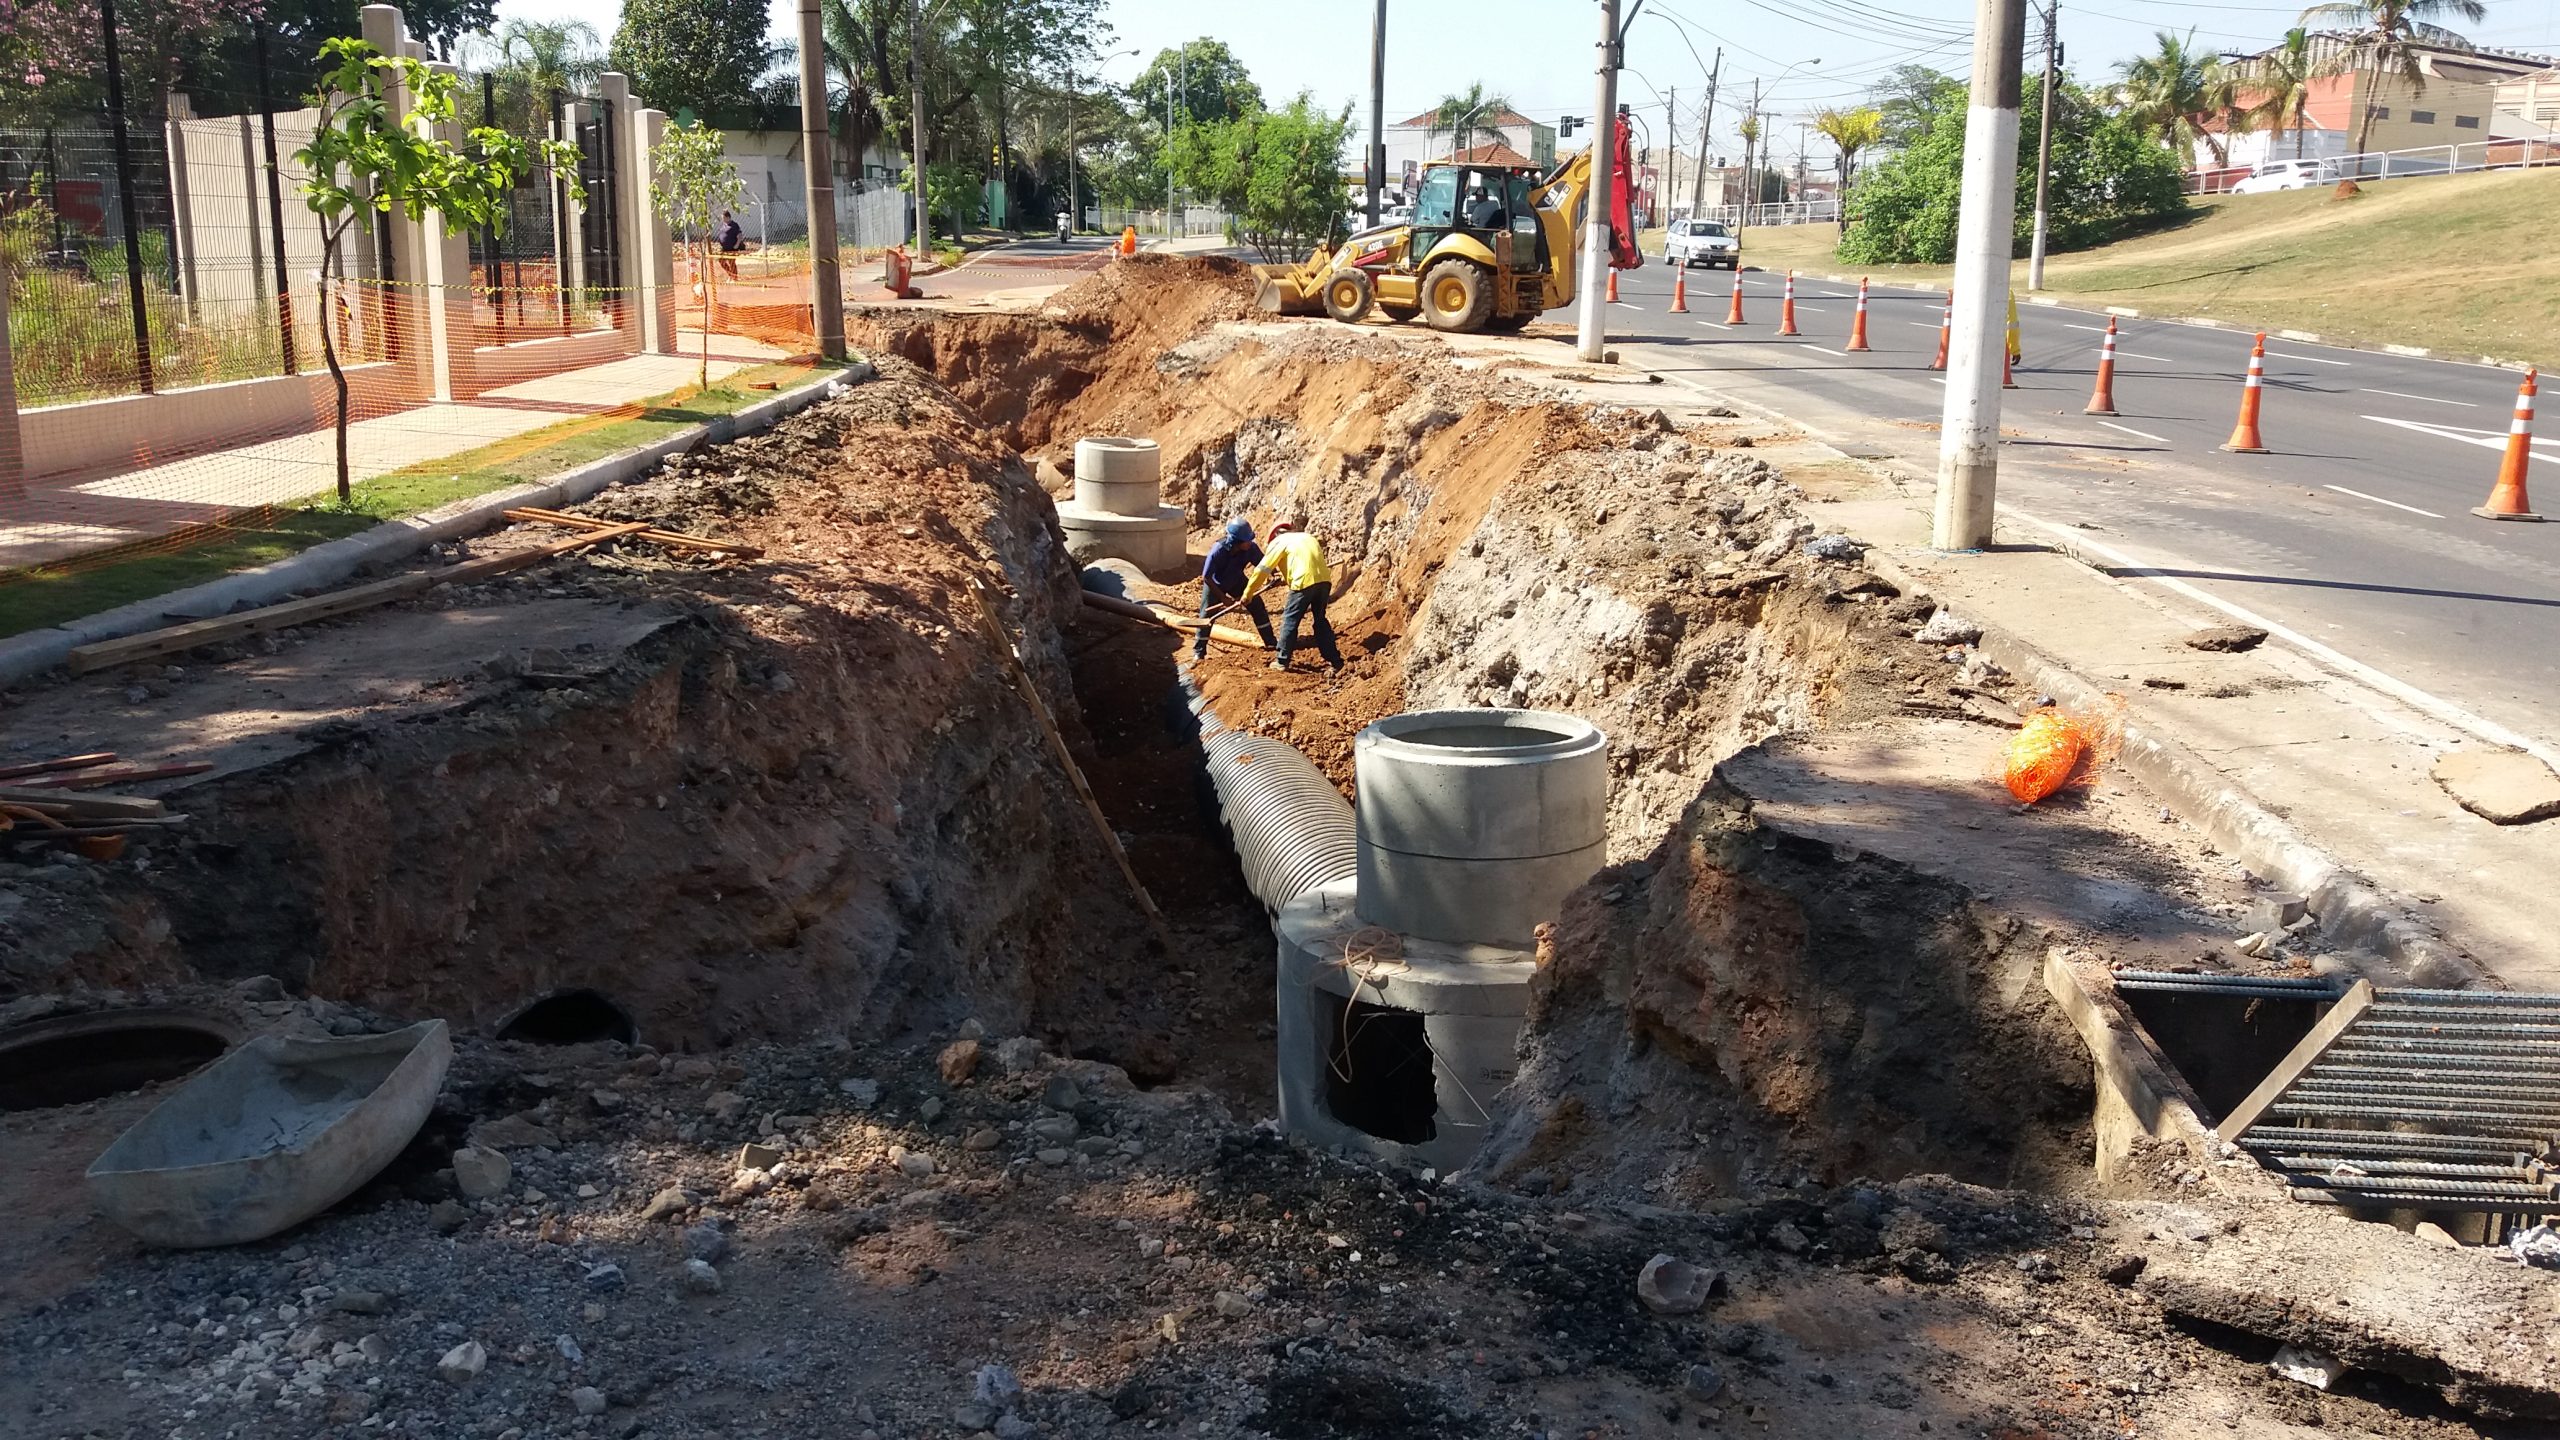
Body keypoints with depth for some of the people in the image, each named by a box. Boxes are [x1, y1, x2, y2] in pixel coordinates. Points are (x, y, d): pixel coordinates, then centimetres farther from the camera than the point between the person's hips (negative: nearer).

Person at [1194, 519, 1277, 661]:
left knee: (1257, 607, 1)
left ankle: (1271, 642, 14)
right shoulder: (1217, 551, -39)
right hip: (1215, 583, -4)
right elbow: (1206, 577, -31)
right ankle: (1199, 650, 4)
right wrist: (1223, 597, -28)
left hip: (1236, 581, 4)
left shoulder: (1251, 548, -30)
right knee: (1207, 614, -10)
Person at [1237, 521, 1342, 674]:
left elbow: (1262, 569, 8)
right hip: (1324, 580, 6)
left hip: (1304, 582, -6)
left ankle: (1281, 661, 11)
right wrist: (1284, 572, 44)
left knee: (1290, 619, 7)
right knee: (1320, 620, 18)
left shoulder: (1279, 541, 10)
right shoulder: (1307, 537, 29)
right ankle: (1334, 661, 18)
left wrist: (1248, 593, 15)